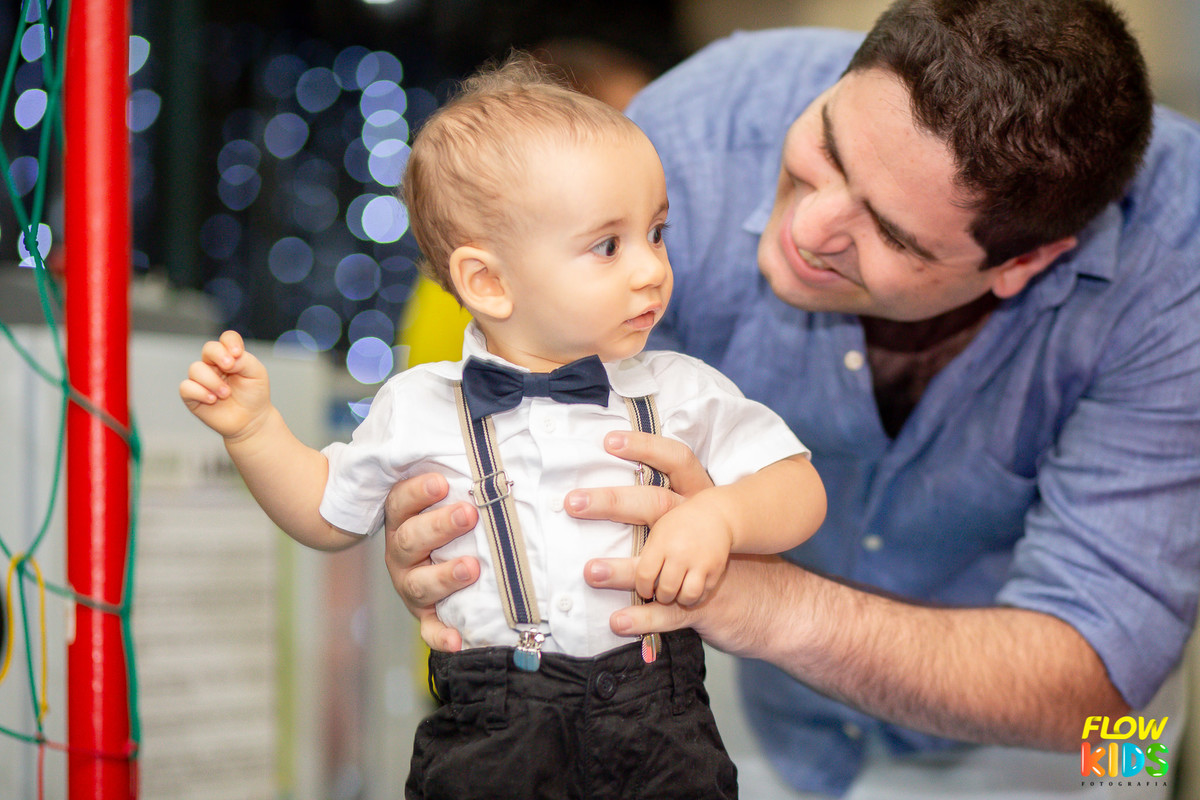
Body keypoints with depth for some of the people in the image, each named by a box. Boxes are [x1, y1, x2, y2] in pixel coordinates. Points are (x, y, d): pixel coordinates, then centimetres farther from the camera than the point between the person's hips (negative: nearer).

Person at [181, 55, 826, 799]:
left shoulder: (682, 394, 8)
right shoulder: (422, 410, 7)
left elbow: (801, 488, 7)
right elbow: (329, 513, 20)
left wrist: (720, 515, -12)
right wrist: (255, 427, 6)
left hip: (657, 717, 1)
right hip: (491, 728, 0)